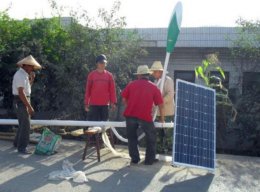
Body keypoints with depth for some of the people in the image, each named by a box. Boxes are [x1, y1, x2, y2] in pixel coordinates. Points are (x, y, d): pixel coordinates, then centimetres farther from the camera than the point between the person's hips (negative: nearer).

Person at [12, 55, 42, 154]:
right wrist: (29, 106, -25)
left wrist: (31, 79, 7)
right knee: (26, 125, -9)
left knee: (24, 123, 18)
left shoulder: (24, 74, 14)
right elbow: (21, 92, -24)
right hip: (21, 102, -10)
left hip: (24, 101, 10)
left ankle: (17, 142, 31)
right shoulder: (20, 75, -18)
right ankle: (22, 147, -3)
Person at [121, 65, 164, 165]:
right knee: (151, 137, 16)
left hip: (130, 115, 2)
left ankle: (134, 159, 19)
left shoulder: (132, 84, 9)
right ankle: (149, 159, 19)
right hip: (145, 116, -1)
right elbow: (160, 104, 6)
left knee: (132, 137, 17)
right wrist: (162, 117, 18)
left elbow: (124, 99, 10)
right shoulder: (154, 87, 7)